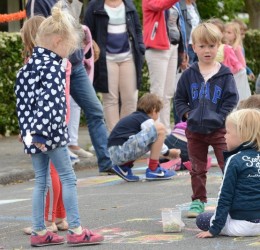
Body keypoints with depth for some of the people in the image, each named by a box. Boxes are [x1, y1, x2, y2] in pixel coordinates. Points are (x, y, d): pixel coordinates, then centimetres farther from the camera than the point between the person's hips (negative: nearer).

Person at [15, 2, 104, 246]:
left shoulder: (30, 64, 11)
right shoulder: (53, 66, -16)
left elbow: (22, 97, 14)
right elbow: (49, 102, -25)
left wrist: (28, 128, 16)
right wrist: (41, 133, -26)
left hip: (33, 134, 8)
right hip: (50, 133, -8)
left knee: (40, 180, 13)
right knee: (68, 178, 1)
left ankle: (39, 232, 15)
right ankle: (76, 231, 3)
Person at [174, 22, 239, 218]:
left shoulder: (225, 75, -4)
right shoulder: (189, 75, 3)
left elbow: (231, 99, -4)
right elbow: (180, 98, 10)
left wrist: (220, 117, -13)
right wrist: (186, 113, -5)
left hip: (219, 130, -3)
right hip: (195, 129, 3)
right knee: (197, 168, 11)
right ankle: (198, 201, 20)